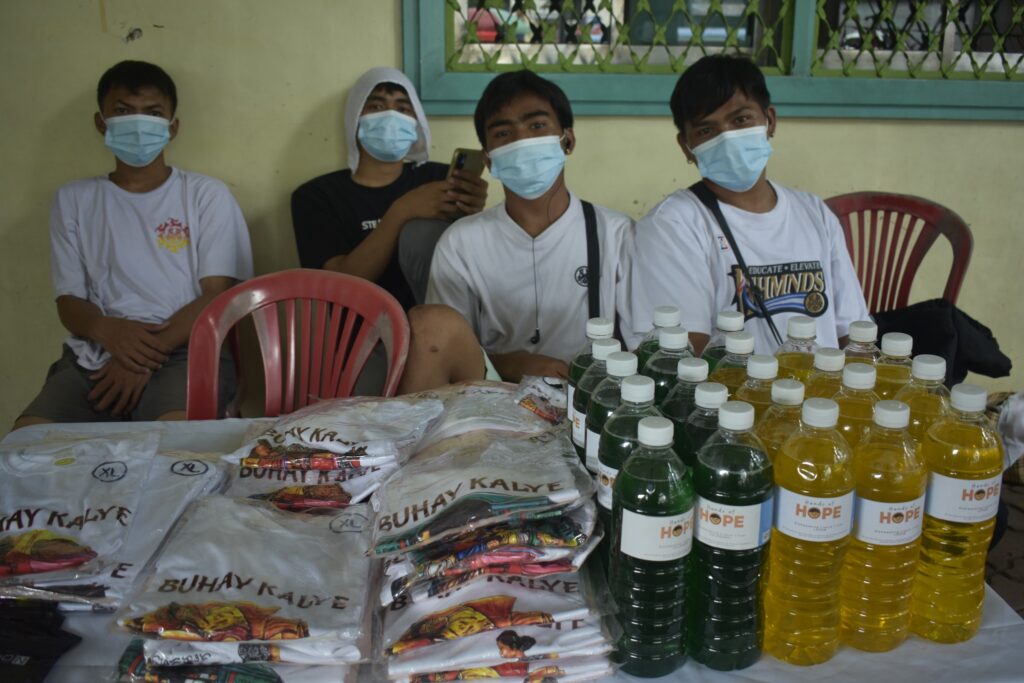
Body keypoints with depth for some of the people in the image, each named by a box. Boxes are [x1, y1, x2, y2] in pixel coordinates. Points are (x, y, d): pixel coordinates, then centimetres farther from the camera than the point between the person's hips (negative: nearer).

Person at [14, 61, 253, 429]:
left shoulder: (207, 195, 10)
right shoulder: (74, 200, 17)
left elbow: (217, 294, 0)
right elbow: (68, 300, 12)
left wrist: (147, 356, -13)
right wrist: (106, 329, -14)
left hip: (185, 352, -2)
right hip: (94, 357, 3)